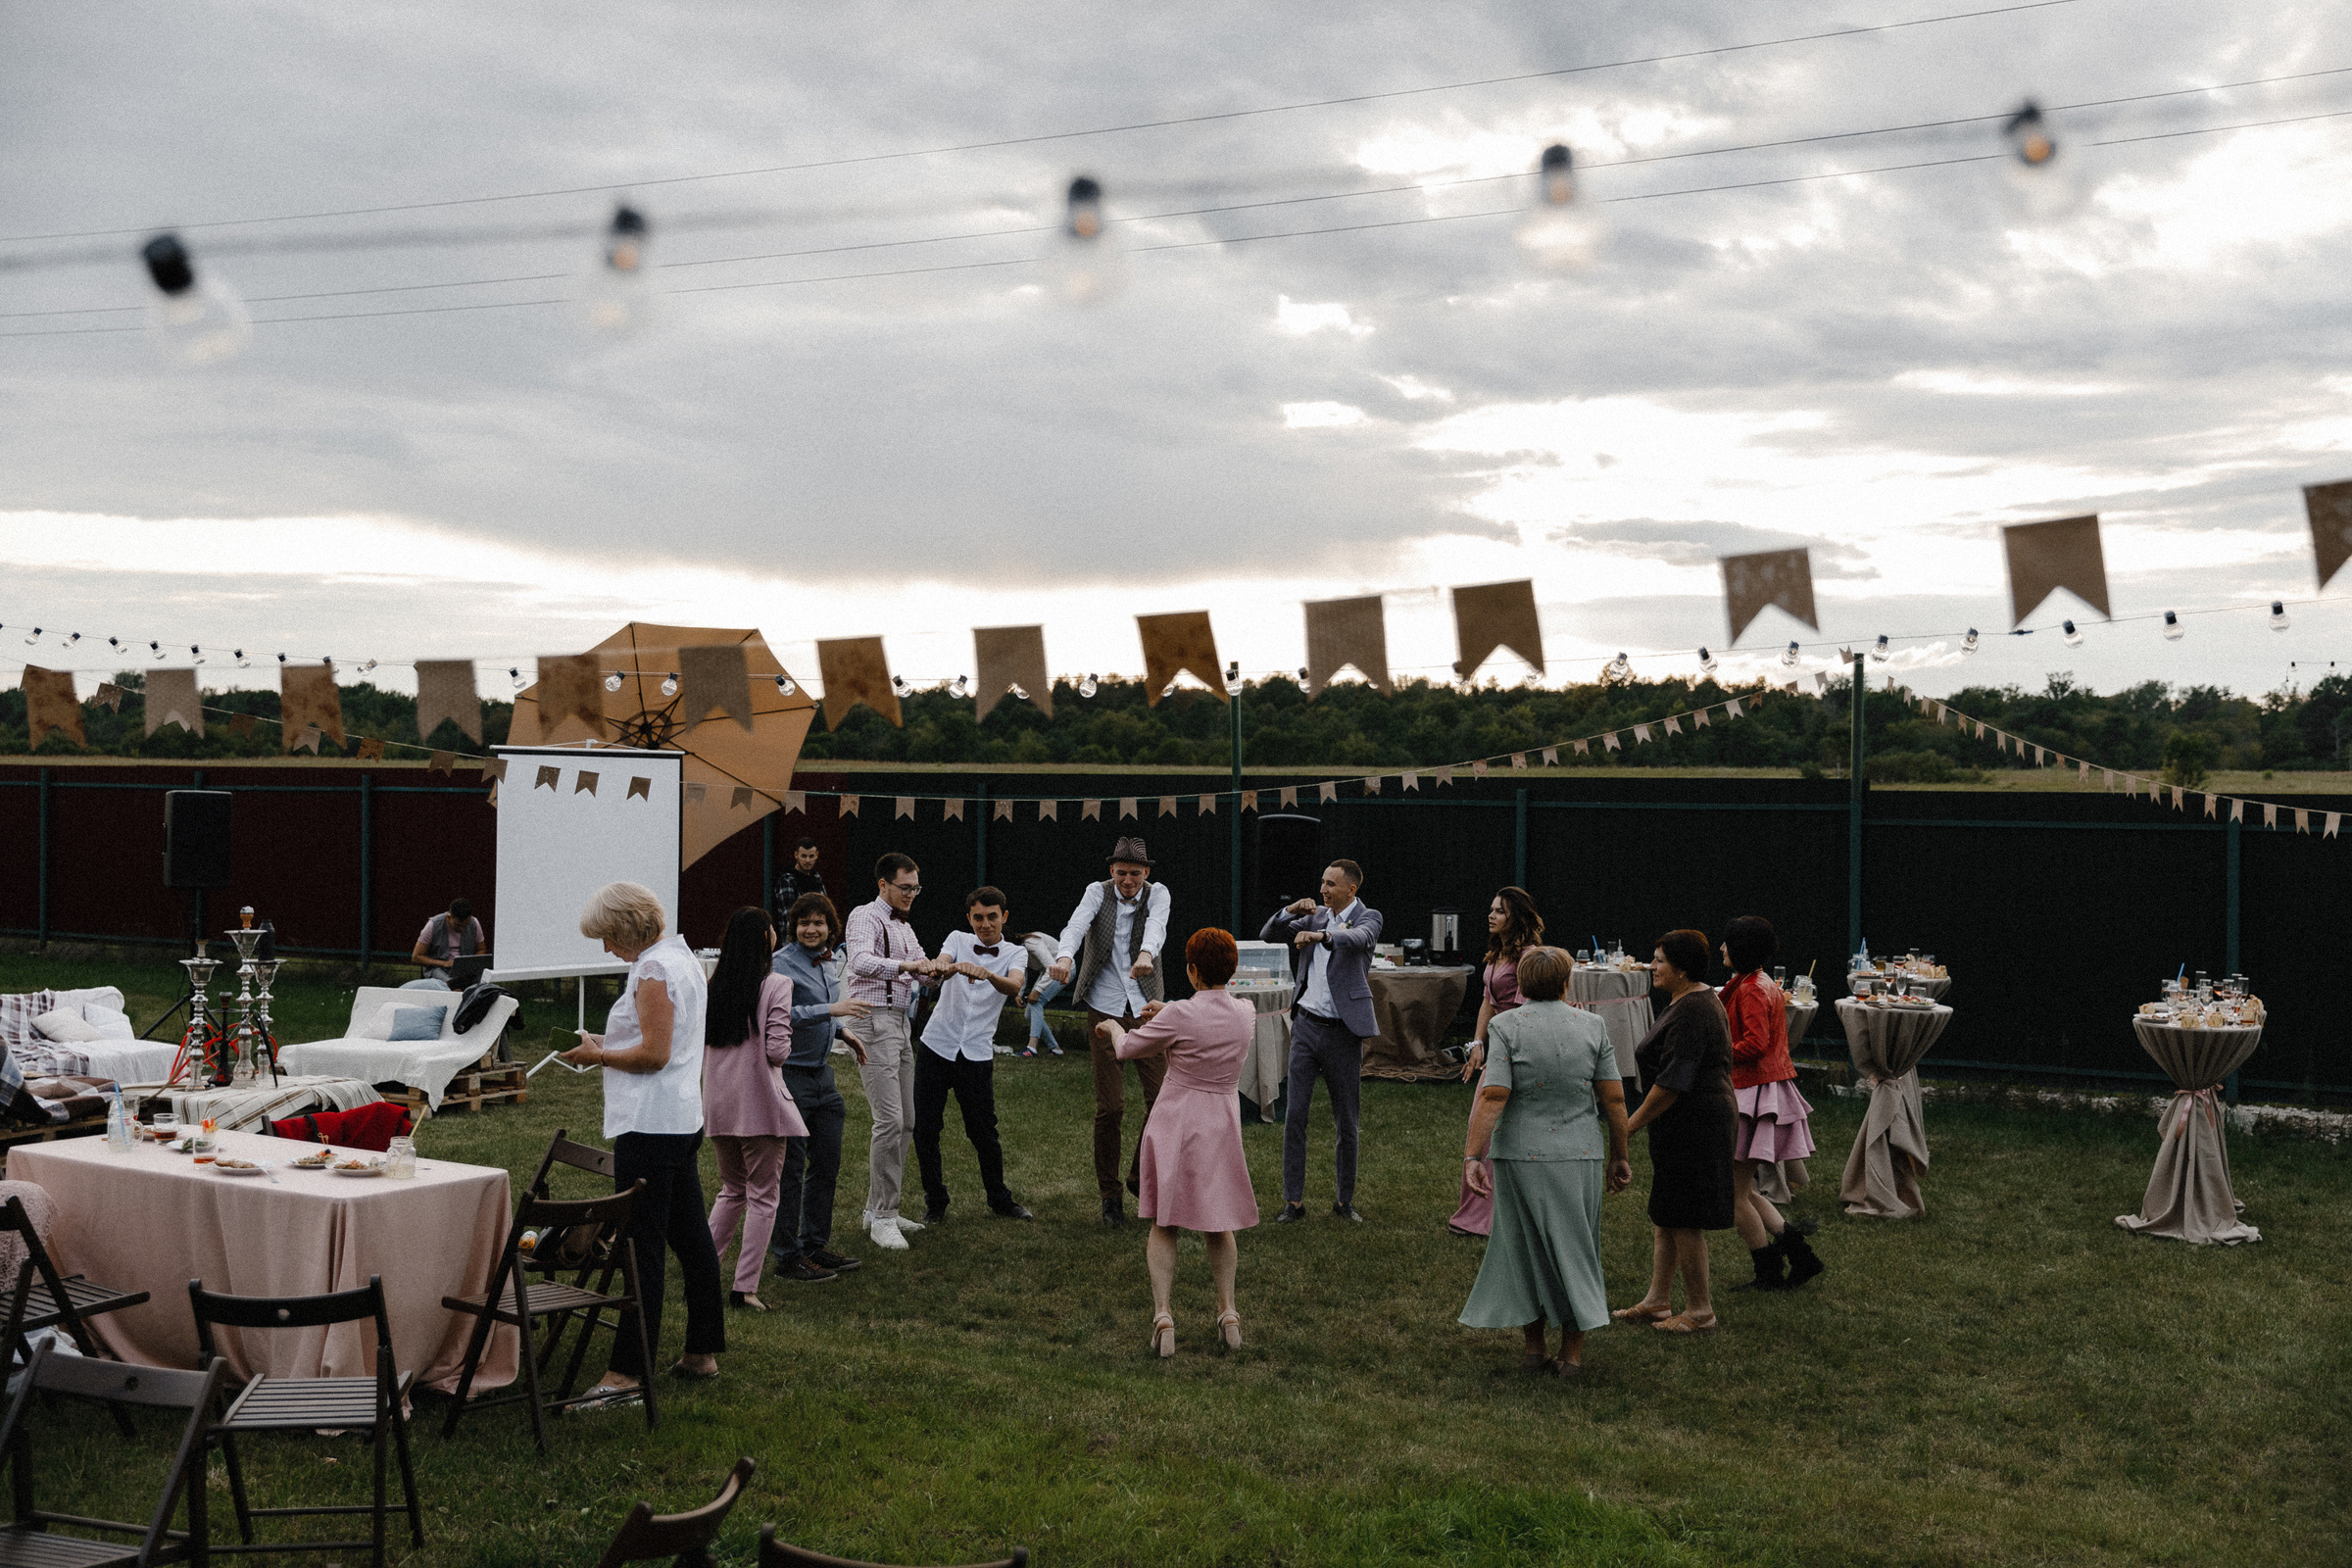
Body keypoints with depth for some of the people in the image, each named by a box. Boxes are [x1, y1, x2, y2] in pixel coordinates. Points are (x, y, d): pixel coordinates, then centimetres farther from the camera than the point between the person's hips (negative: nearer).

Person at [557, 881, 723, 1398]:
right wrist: (609, 1044, 16)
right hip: (682, 1118, 11)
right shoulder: (681, 957, 16)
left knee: (642, 1246, -8)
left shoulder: (653, 970, -15)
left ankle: (628, 1370, -6)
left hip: (649, 1124, -11)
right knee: (690, 1235, 14)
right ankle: (703, 1351, 22)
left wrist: (599, 1055, -7)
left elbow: (653, 1054, -20)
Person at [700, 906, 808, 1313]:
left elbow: (698, 1046, 8)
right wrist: (784, 1044, 6)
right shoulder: (776, 985, -10)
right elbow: (777, 1050, -15)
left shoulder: (712, 985, 6)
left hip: (718, 1104, 6)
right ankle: (745, 1287, 2)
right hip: (759, 1103, -6)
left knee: (731, 1190, 21)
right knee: (762, 1196, 4)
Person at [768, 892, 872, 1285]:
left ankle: (816, 1246, 25)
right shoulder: (782, 963, -14)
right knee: (790, 1170, -2)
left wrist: (843, 1033, 18)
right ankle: (787, 1257, 6)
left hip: (821, 1073, 9)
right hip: (790, 1075, -9)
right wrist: (832, 1010, -33)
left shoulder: (827, 963, 11)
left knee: (827, 1164, 14)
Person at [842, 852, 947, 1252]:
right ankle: (882, 1219, -10)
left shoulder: (904, 927, 21)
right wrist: (905, 965, -37)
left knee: (905, 1121, 9)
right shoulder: (866, 917, -8)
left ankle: (878, 1210, 17)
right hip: (874, 1022, -10)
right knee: (889, 1120, -14)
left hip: (899, 1024, 10)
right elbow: (860, 962, -26)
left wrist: (934, 968, -1)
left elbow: (922, 970, 21)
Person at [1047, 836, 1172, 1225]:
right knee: (1110, 1106, -2)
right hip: (1104, 1009, -1)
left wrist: (1146, 953, -46)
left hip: (1145, 1008, 1)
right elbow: (1077, 924, -21)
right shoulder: (1098, 892, -2)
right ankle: (1110, 1196, 10)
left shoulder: (1157, 894, 0)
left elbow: (1156, 925, -22)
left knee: (1162, 1095, -3)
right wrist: (1064, 957, -43)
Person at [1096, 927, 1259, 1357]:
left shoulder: (1180, 1016, -19)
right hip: (1222, 1126, 4)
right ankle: (1228, 1310, 13)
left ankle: (1162, 1313, -3)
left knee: (1163, 1224, 8)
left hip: (1175, 1124, -4)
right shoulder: (1245, 1014, -5)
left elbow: (1127, 1049, -4)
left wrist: (1113, 1027, 17)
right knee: (1218, 1224, 19)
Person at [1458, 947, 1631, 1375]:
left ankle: (1534, 1349, 18)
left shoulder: (1506, 1026, -5)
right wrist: (1619, 1156, 10)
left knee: (1525, 1247, 12)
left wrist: (1474, 1155, -12)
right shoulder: (1592, 1025, 1)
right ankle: (1572, 1353, 14)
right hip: (1579, 1155, 1)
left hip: (1520, 1154, -1)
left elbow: (1493, 1096, -13)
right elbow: (1614, 1099, 1)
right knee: (1573, 1248, 12)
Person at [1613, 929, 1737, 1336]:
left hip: (1691, 1128, -11)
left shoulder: (1691, 1013, -21)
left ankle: (1699, 1311, 9)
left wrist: (1632, 1123, -18)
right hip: (1685, 1129, 11)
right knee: (1664, 1214, 15)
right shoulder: (1697, 999, 13)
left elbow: (1672, 1083, -24)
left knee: (1683, 1220, -1)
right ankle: (1657, 1301, 23)